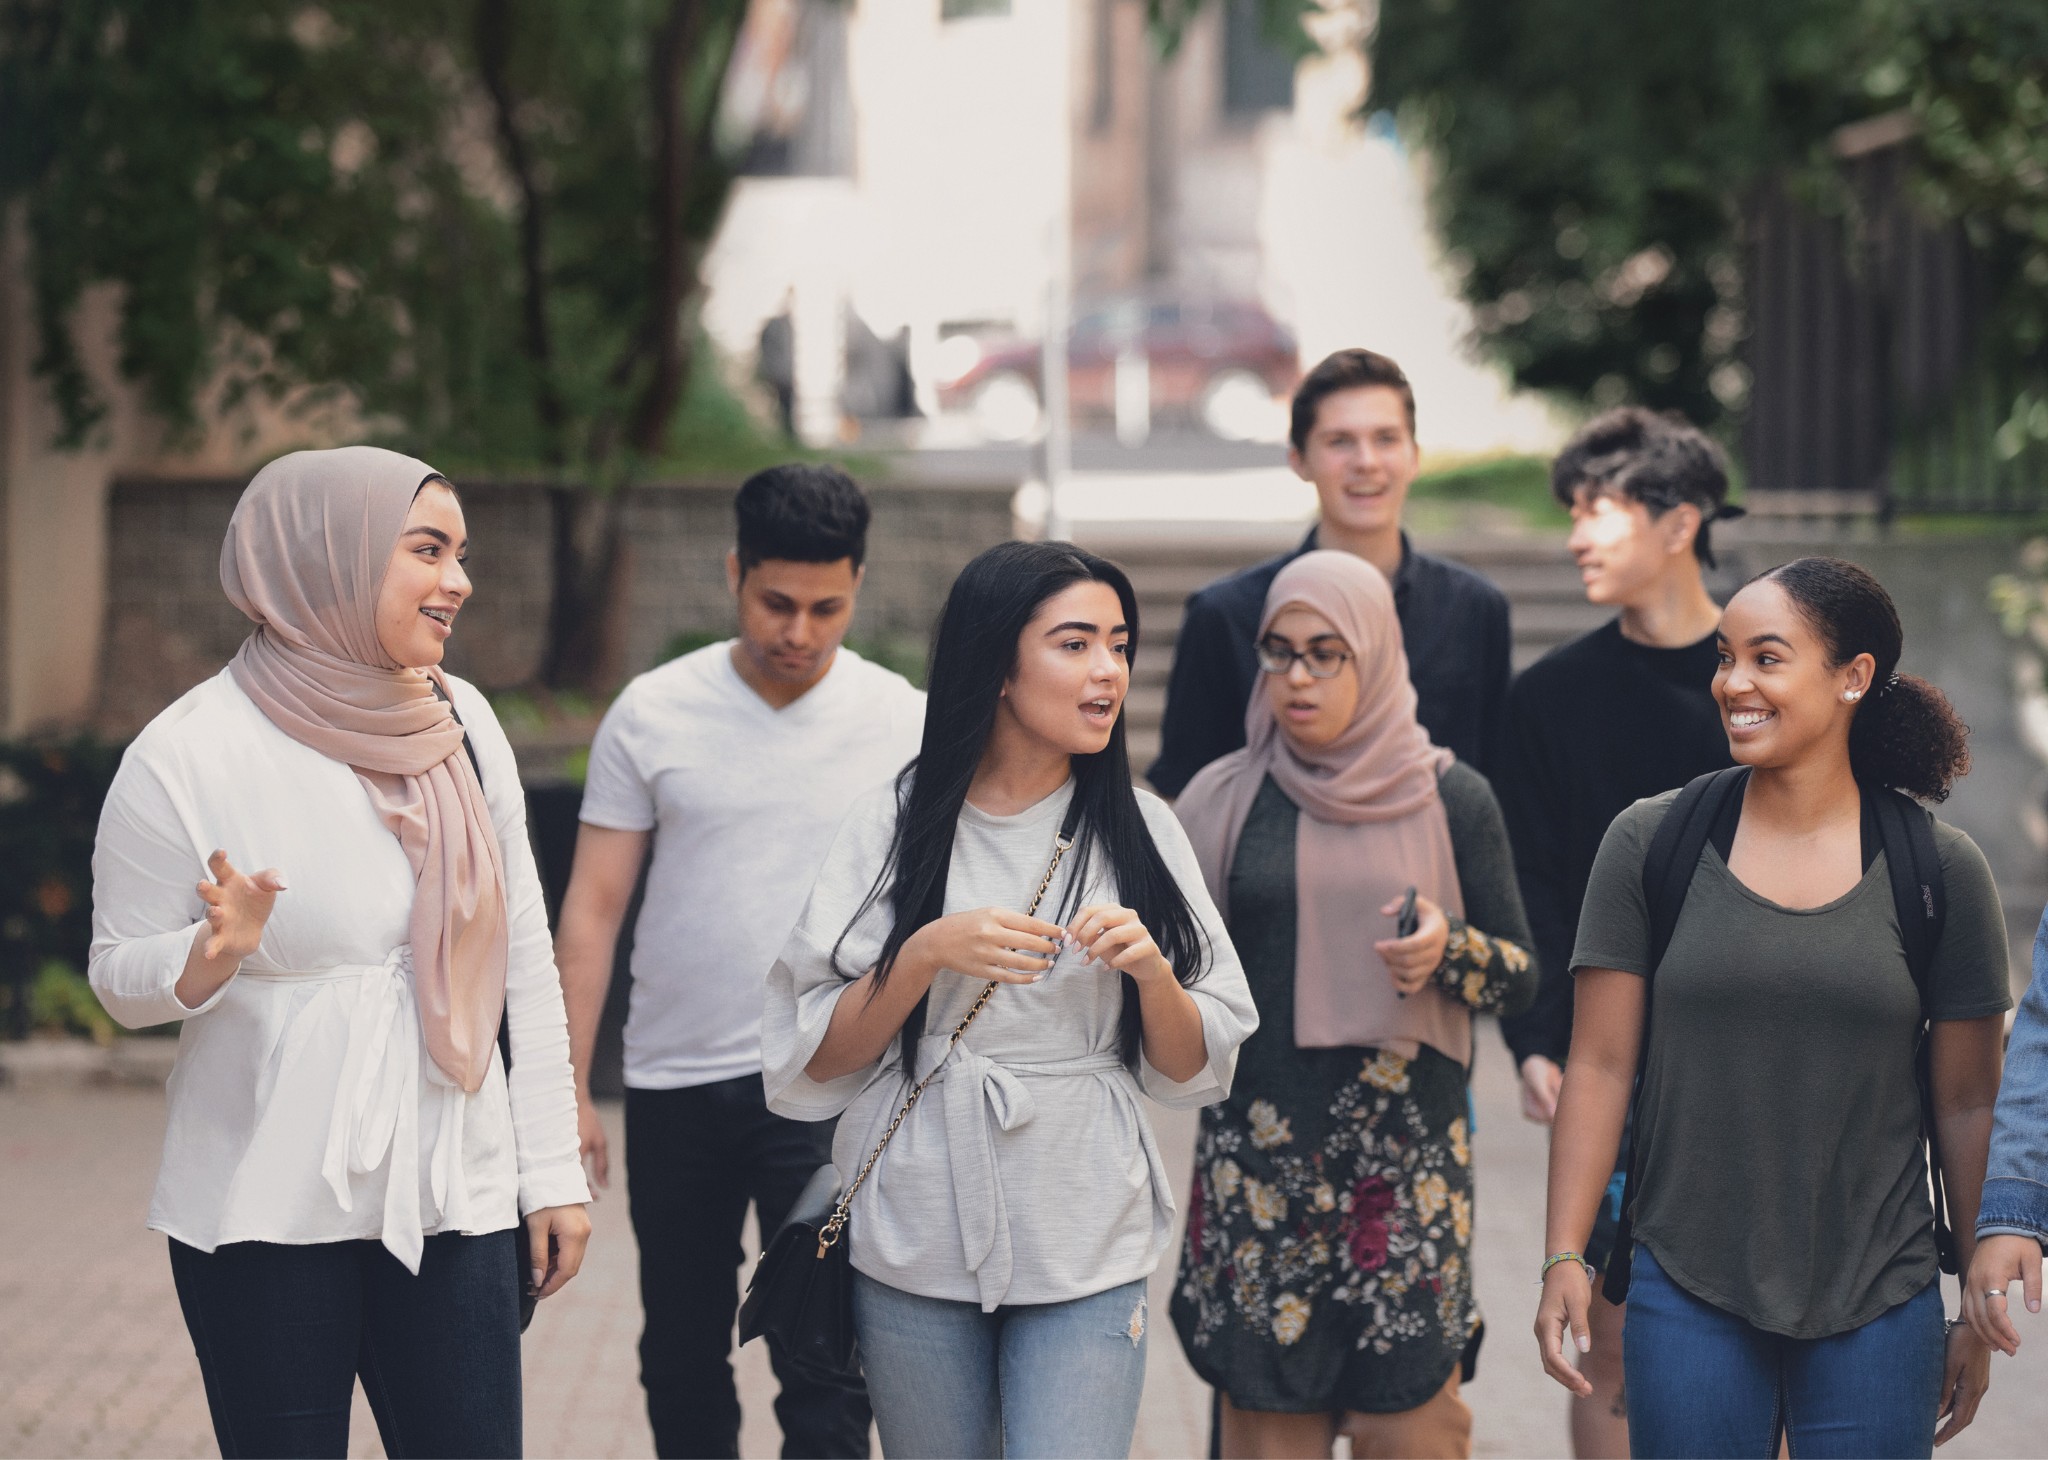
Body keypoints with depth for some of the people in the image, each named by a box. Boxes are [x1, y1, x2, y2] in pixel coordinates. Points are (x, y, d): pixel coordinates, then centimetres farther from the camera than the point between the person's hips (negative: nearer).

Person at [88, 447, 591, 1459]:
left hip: (455, 1202, 4)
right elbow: (122, 980, -1)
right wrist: (213, 955, -23)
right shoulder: (187, 757, -9)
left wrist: (552, 1170, 8)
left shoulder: (461, 723, 5)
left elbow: (525, 962, 10)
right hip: (268, 1219, -4)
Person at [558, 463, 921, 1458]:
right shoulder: (653, 713, 0)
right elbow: (593, 907, 3)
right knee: (681, 1359, 14)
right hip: (674, 1084, 2)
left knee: (827, 1371, -8)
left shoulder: (902, 723, -1)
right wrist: (568, 1088, -1)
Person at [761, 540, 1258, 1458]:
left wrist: (1149, 968, -13)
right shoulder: (894, 824, -1)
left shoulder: (1140, 831, 3)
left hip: (1088, 1253, 0)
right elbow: (817, 1059, -2)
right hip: (917, 1247, 0)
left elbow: (1195, 1069, 5)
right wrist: (928, 955, -16)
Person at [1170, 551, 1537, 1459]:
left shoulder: (1449, 799, 3)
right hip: (1258, 1153, 1)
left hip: (1409, 1144, 0)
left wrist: (1449, 948, -12)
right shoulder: (1223, 799, 5)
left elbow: (1521, 975, 7)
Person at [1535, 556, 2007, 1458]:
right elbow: (1599, 1067, 1)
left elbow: (1968, 1106, 4)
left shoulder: (1941, 871, 0)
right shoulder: (1650, 843, 1)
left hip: (1877, 1309, 0)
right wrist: (1564, 1258, -5)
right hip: (1686, 1299, 0)